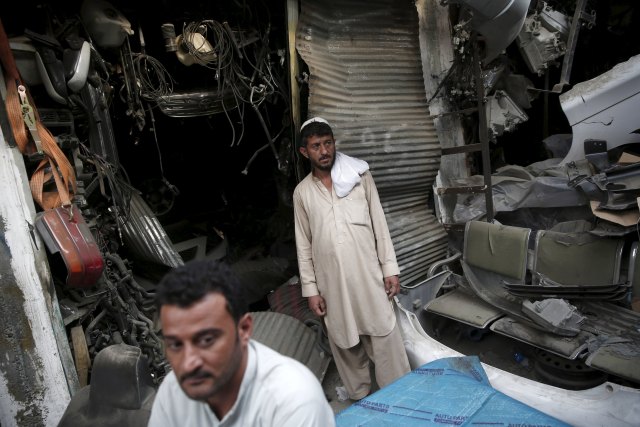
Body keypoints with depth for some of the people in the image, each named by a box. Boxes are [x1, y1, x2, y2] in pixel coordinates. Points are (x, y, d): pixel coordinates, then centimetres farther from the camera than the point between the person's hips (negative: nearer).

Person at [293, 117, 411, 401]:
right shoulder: (302, 192, 3)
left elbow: (380, 225, 2)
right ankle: (360, 397, 34)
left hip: (368, 275, -1)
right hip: (332, 282, 2)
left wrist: (390, 268, -2)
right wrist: (311, 289, 1)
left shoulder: (360, 176, 1)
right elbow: (303, 245, 5)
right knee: (345, 343, 13)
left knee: (385, 337, 5)